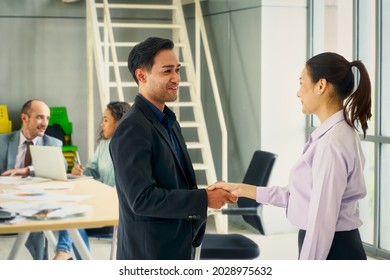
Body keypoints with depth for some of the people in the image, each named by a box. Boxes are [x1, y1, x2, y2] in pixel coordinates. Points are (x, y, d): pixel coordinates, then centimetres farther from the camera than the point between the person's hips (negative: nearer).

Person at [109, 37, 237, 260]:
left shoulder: (168, 122, 11)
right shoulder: (131, 129, -19)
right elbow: (142, 199, -25)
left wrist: (211, 191, -1)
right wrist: (204, 199, -20)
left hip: (177, 248, 9)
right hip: (149, 253, -9)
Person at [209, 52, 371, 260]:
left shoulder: (331, 143, -22)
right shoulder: (339, 133, 10)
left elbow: (322, 221, -22)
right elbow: (305, 196, 14)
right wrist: (243, 189, 14)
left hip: (330, 254, -10)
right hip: (337, 250, 10)